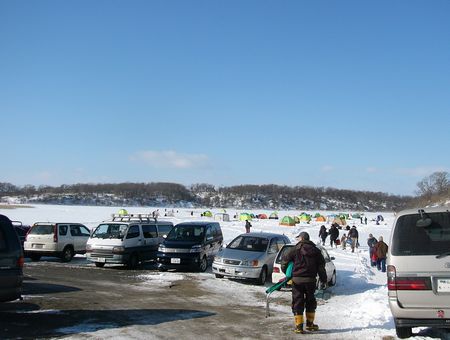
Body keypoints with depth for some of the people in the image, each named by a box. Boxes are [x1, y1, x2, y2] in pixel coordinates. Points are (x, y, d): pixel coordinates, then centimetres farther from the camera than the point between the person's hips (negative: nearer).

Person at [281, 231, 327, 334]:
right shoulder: (316, 251, 7)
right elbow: (321, 267, 7)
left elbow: (284, 261, -1)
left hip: (297, 279, -3)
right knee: (310, 301, 18)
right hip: (310, 280, 3)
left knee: (298, 302, 3)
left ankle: (299, 326, -1)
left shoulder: (295, 250, -3)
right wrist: (323, 280, 11)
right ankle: (310, 324, 25)